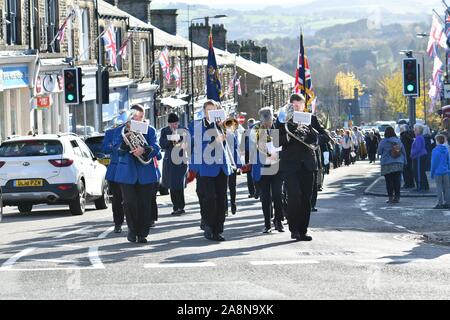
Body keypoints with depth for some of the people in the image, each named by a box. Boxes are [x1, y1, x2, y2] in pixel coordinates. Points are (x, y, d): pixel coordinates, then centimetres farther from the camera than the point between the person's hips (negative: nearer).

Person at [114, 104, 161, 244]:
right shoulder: (122, 130, 9)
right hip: (127, 172, 0)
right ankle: (132, 229, 13)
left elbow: (156, 148, -4)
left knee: (145, 204, 0)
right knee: (130, 203, -7)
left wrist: (144, 150, -24)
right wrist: (125, 141, -21)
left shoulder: (149, 130, 8)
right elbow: (116, 147, -1)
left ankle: (142, 234, 7)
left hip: (146, 173, 0)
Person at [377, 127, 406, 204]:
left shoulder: (383, 142, -10)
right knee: (397, 180, 7)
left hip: (387, 165, -4)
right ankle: (397, 197, 7)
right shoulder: (398, 141, 3)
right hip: (398, 164, 4)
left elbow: (379, 152, -2)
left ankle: (391, 197, 0)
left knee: (389, 181, 2)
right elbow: (404, 152, 7)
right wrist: (404, 161, 16)